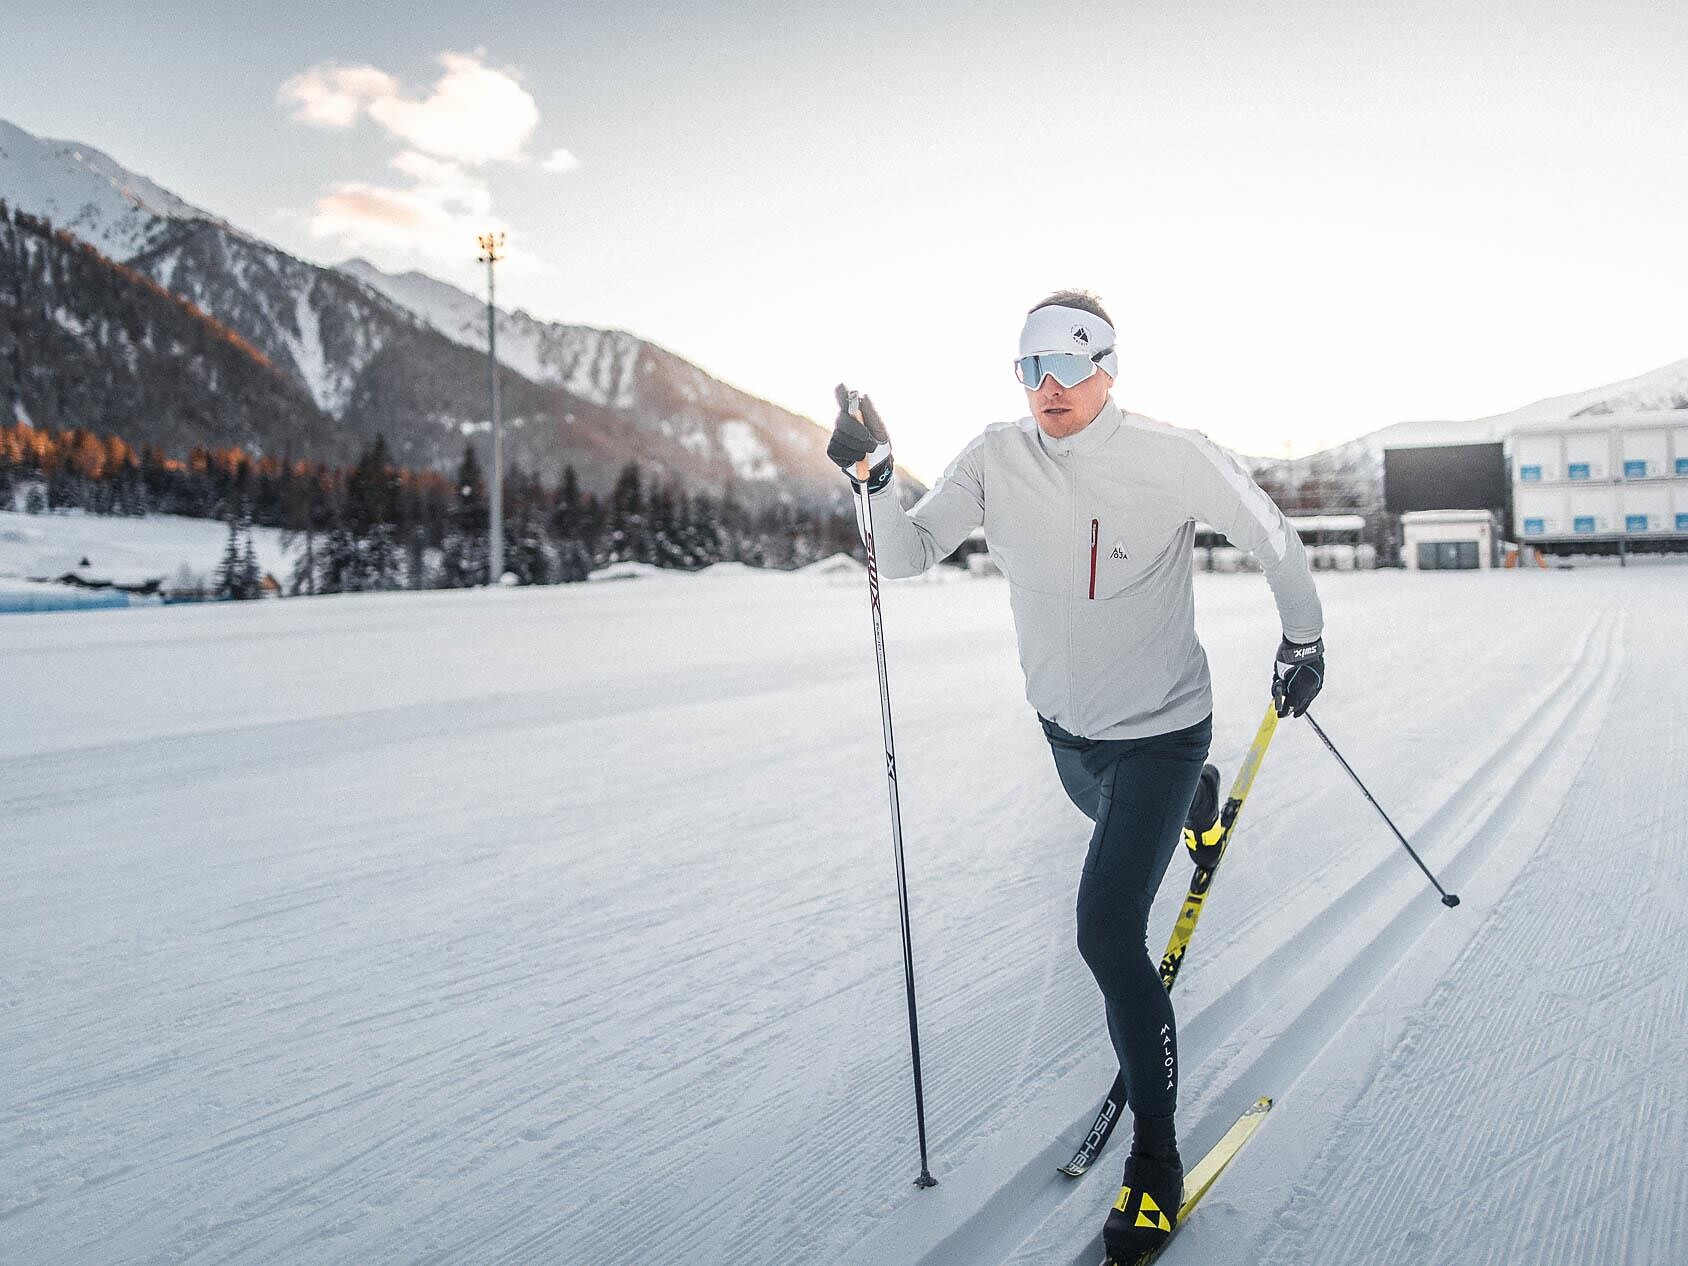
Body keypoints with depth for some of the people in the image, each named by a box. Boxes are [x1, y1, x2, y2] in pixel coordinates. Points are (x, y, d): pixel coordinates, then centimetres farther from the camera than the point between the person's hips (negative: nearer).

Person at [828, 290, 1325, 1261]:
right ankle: (1196, 807, 72)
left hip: (1160, 732, -5)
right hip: (1067, 726, 6)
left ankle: (1157, 1159, 3)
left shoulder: (1174, 458, -19)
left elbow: (1272, 537, -5)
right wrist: (877, 477, -29)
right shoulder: (996, 460, -9)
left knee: (1108, 931, -14)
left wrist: (1304, 643, 6)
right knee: (1112, 817, 34)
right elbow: (909, 555, -12)